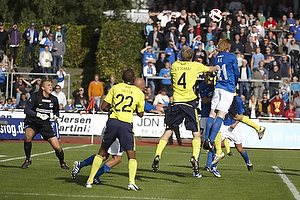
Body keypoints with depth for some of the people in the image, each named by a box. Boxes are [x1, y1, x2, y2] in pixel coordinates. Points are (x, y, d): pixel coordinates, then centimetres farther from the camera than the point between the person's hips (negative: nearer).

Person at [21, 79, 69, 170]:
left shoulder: (54, 99, 0)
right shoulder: (36, 96, -14)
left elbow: (56, 111, 16)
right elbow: (26, 110, -17)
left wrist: (56, 118, -6)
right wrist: (38, 115, -28)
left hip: (45, 124, 3)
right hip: (32, 122, -3)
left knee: (57, 147, -6)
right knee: (28, 136, -35)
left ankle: (62, 163, 25)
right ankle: (28, 159, -14)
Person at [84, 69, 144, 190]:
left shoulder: (115, 88, 8)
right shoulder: (139, 93, 8)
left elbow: (103, 107, 9)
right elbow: (140, 114, 17)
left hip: (113, 122, 1)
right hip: (126, 124, -1)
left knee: (102, 152, 14)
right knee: (131, 156, 5)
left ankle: (89, 181, 14)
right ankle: (131, 182, -15)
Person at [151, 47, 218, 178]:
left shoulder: (174, 66, 9)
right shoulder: (195, 66, 4)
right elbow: (210, 69, 24)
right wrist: (216, 67, 45)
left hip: (176, 103, 2)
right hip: (189, 103, -2)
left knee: (168, 131, 10)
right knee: (196, 134, 2)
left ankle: (157, 155, -6)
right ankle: (194, 157, -18)